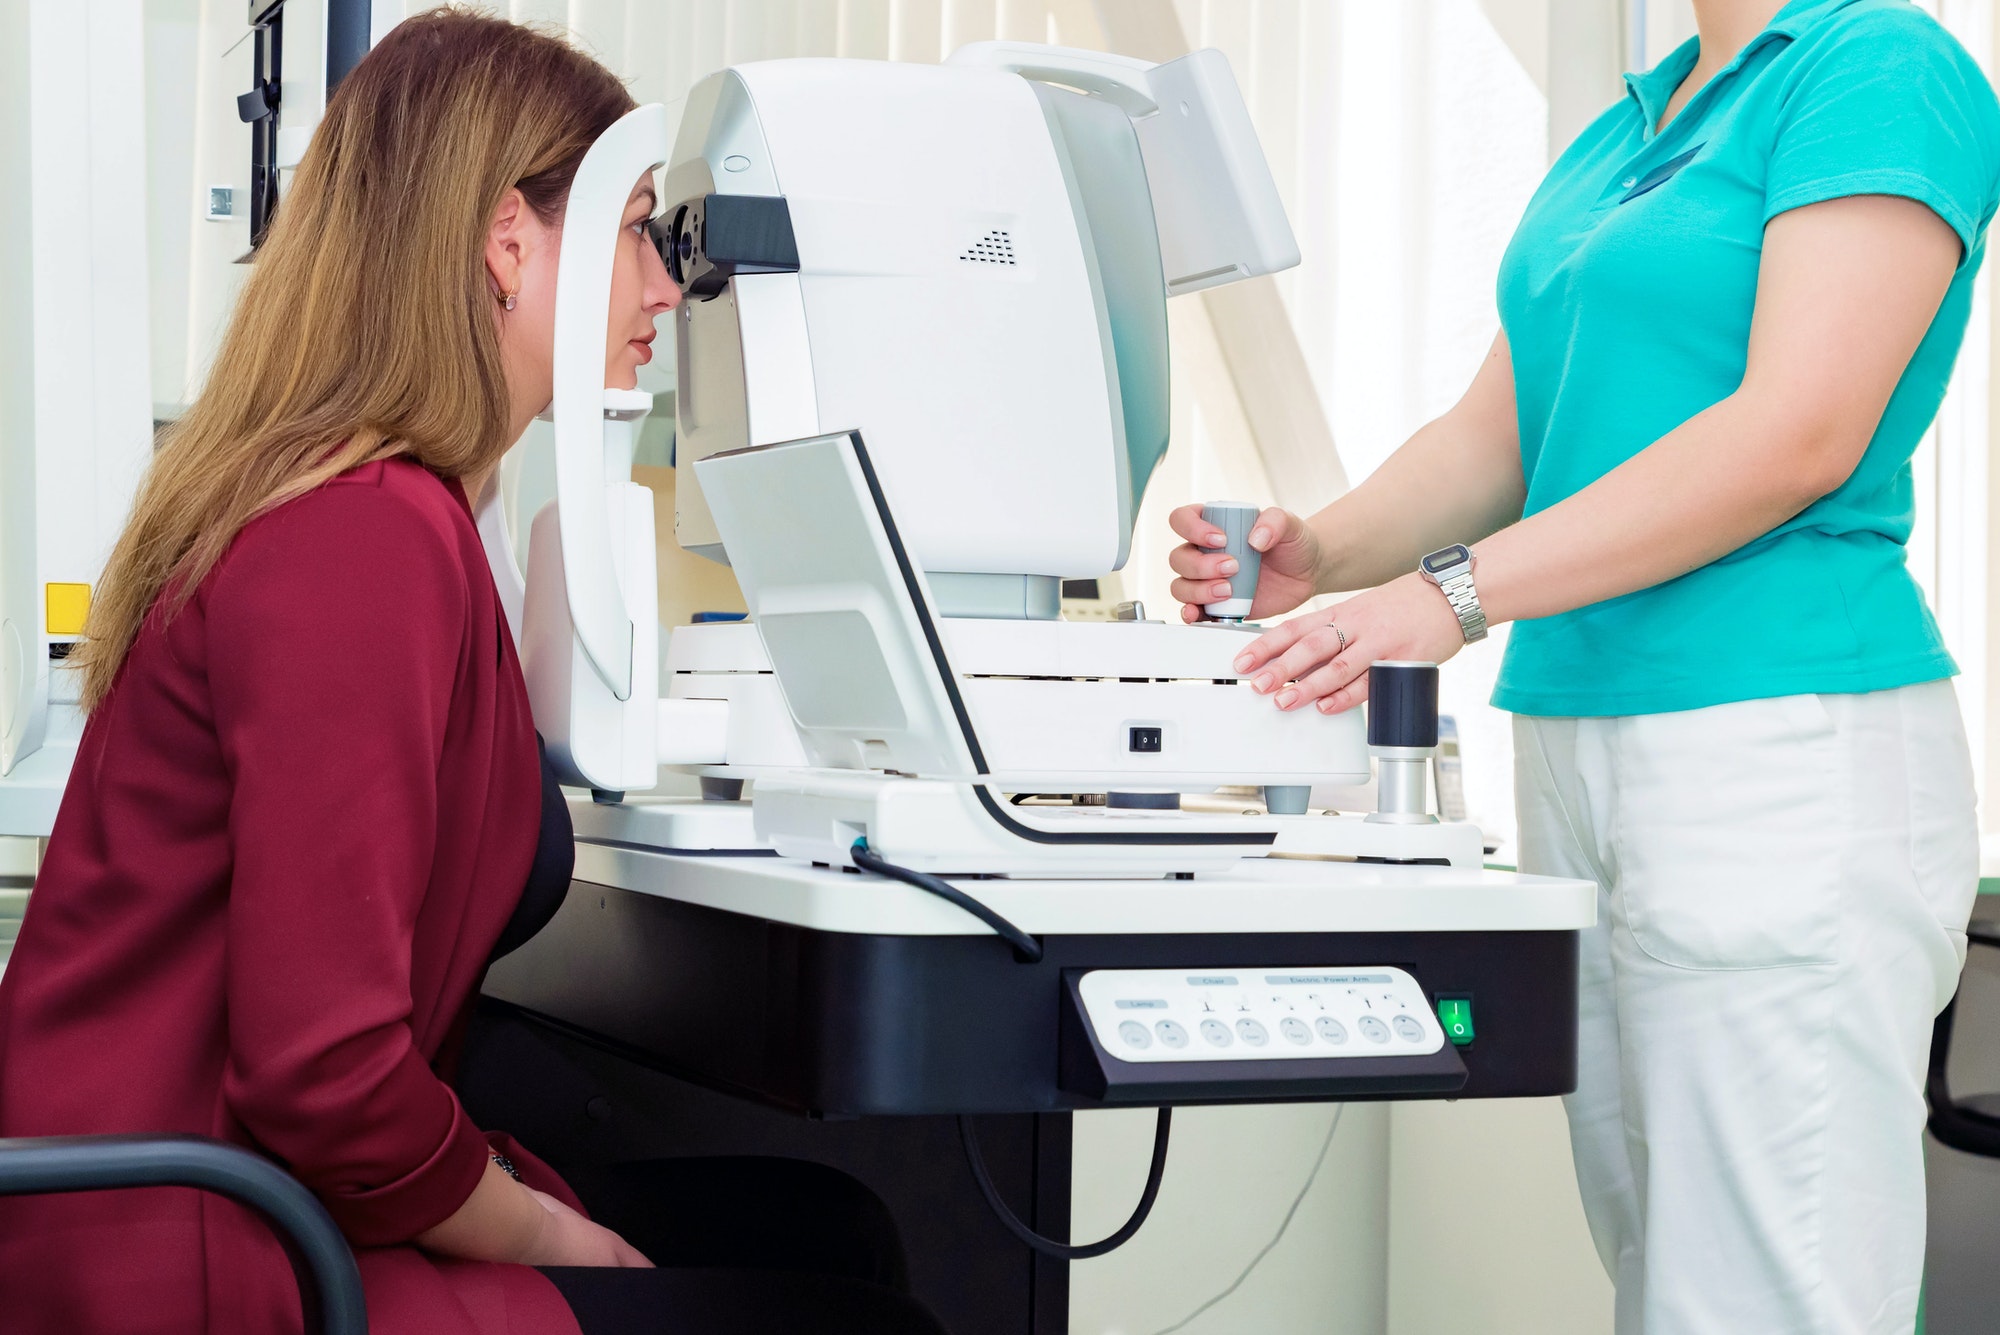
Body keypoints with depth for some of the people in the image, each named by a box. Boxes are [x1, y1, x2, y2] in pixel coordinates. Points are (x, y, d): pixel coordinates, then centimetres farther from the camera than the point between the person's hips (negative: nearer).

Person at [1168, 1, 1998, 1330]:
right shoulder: (1623, 131, 20)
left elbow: (1797, 436, -17)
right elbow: (1498, 432, 17)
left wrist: (1454, 594, -21)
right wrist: (1322, 555, -3)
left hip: (1783, 755, -8)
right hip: (1582, 745, 8)